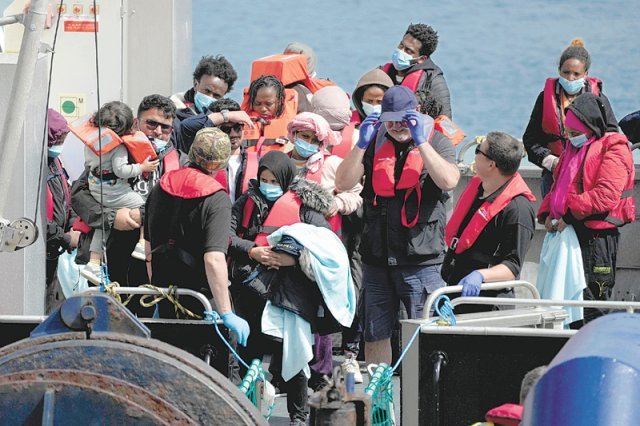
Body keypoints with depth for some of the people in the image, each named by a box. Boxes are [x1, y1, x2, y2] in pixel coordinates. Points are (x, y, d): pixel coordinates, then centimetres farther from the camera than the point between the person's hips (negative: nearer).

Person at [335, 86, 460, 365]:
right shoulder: (375, 146, 12)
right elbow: (343, 183, 1)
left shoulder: (437, 145, 3)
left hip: (421, 260, -4)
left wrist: (421, 143, -21)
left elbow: (448, 180, -17)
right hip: (377, 259, 4)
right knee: (375, 336, 10)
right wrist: (361, 145, -10)